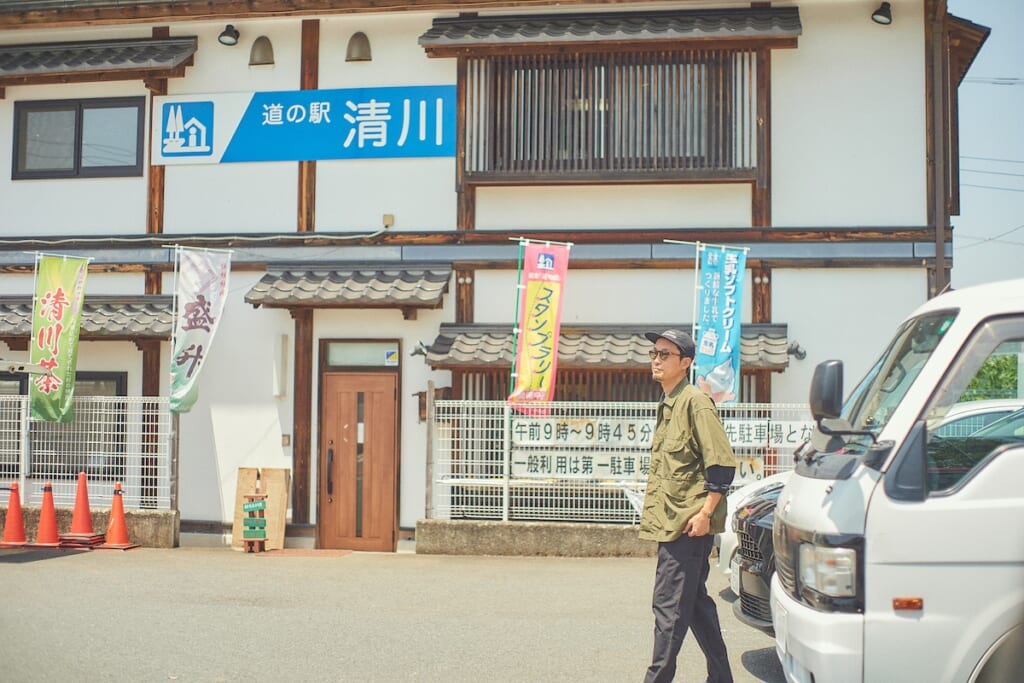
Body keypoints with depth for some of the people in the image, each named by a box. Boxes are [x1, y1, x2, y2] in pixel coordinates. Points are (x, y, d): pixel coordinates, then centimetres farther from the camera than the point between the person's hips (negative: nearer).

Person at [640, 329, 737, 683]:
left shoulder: (695, 402, -11)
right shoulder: (667, 404, 16)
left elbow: (722, 463, -16)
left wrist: (705, 513, -20)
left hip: (689, 524, -10)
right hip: (671, 522, 10)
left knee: (669, 605, -7)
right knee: (696, 603, 15)